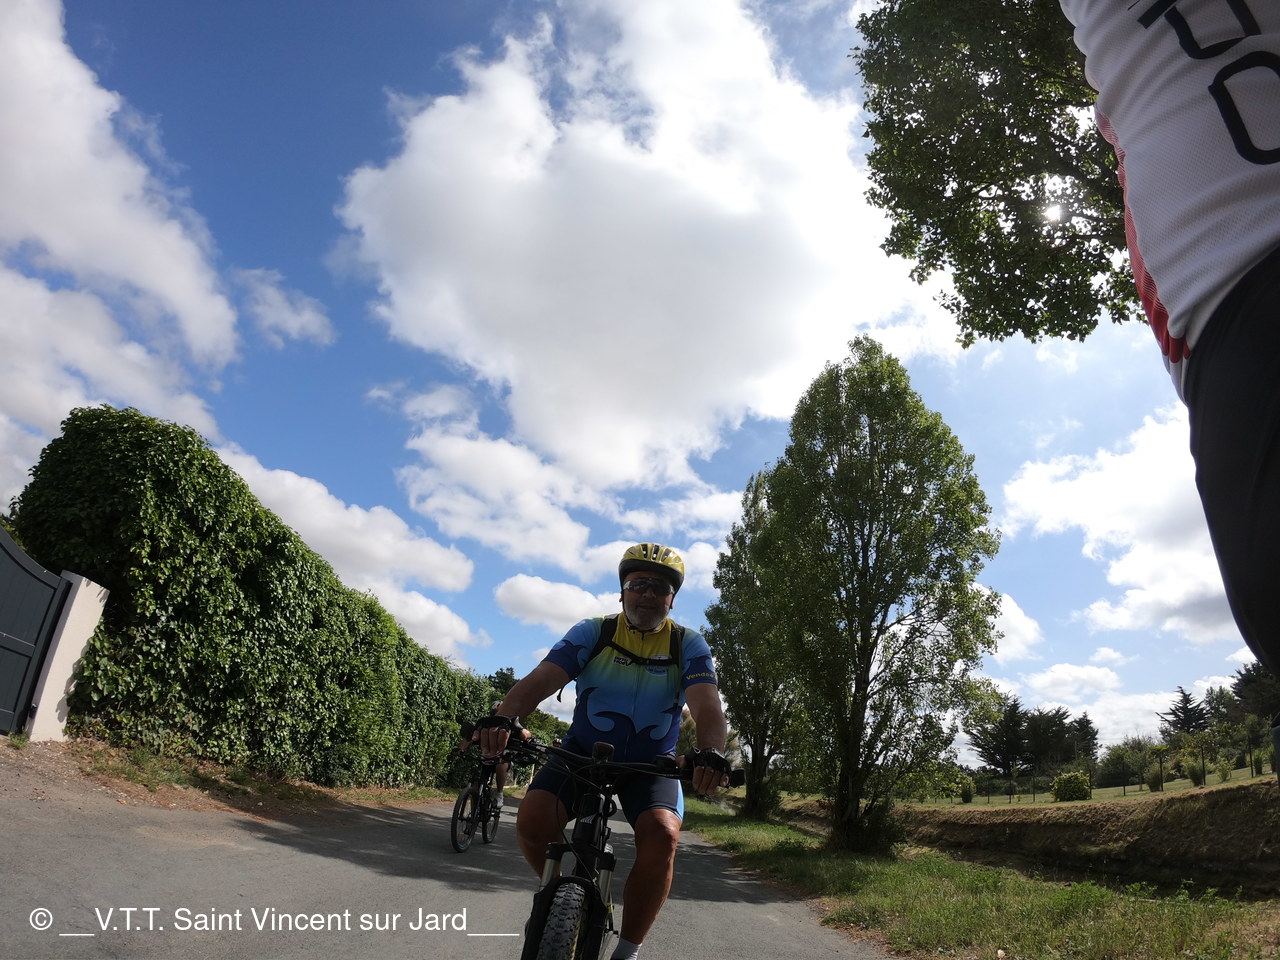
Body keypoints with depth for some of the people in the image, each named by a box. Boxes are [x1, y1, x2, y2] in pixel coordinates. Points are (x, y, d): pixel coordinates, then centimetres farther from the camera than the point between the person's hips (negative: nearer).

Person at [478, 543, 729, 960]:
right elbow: (540, 680, -23)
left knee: (662, 834, -28)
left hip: (651, 765, 0)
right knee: (533, 818, -24)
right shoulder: (593, 633, -9)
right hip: (583, 752, 1)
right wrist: (502, 718, -44)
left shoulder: (688, 645, -8)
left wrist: (711, 753, -46)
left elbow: (707, 707, -23)